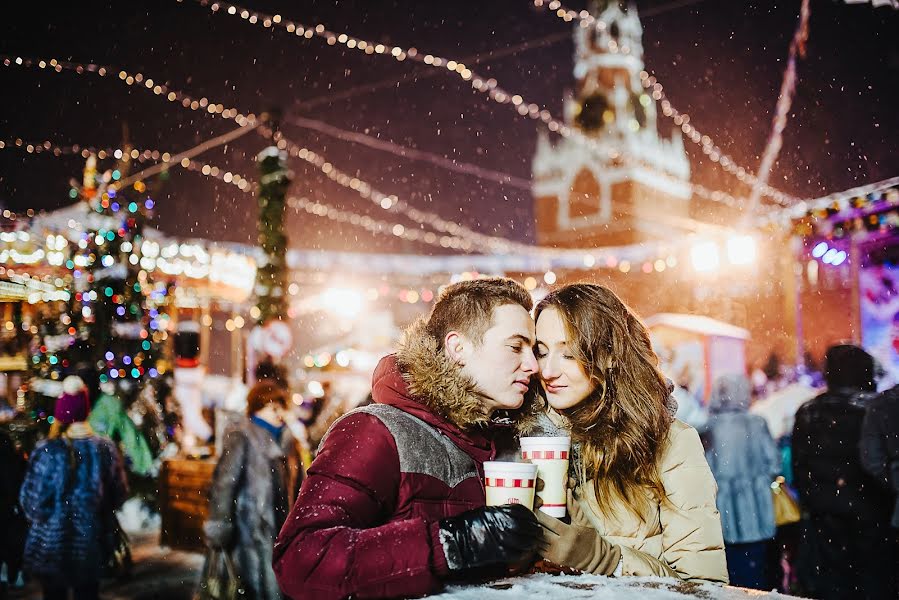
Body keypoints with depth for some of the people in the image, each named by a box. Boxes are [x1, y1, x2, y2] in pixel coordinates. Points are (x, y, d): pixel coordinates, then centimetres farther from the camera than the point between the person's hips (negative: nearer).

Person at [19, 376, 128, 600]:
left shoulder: (47, 452, -18)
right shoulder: (106, 449, -9)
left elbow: (32, 502, -14)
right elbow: (119, 495, -1)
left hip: (51, 548, -2)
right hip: (93, 546, 2)